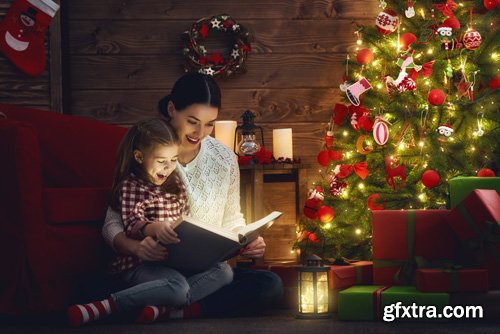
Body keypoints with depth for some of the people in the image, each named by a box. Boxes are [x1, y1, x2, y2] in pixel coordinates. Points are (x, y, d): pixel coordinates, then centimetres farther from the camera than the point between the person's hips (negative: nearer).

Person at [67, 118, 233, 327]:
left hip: (176, 258, 8)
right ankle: (107, 305, -29)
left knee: (224, 271, -12)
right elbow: (132, 225, -19)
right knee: (178, 287, -36)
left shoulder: (176, 185, 19)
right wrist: (155, 228, -41)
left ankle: (162, 305, -26)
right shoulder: (130, 186, -4)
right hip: (140, 262, -8)